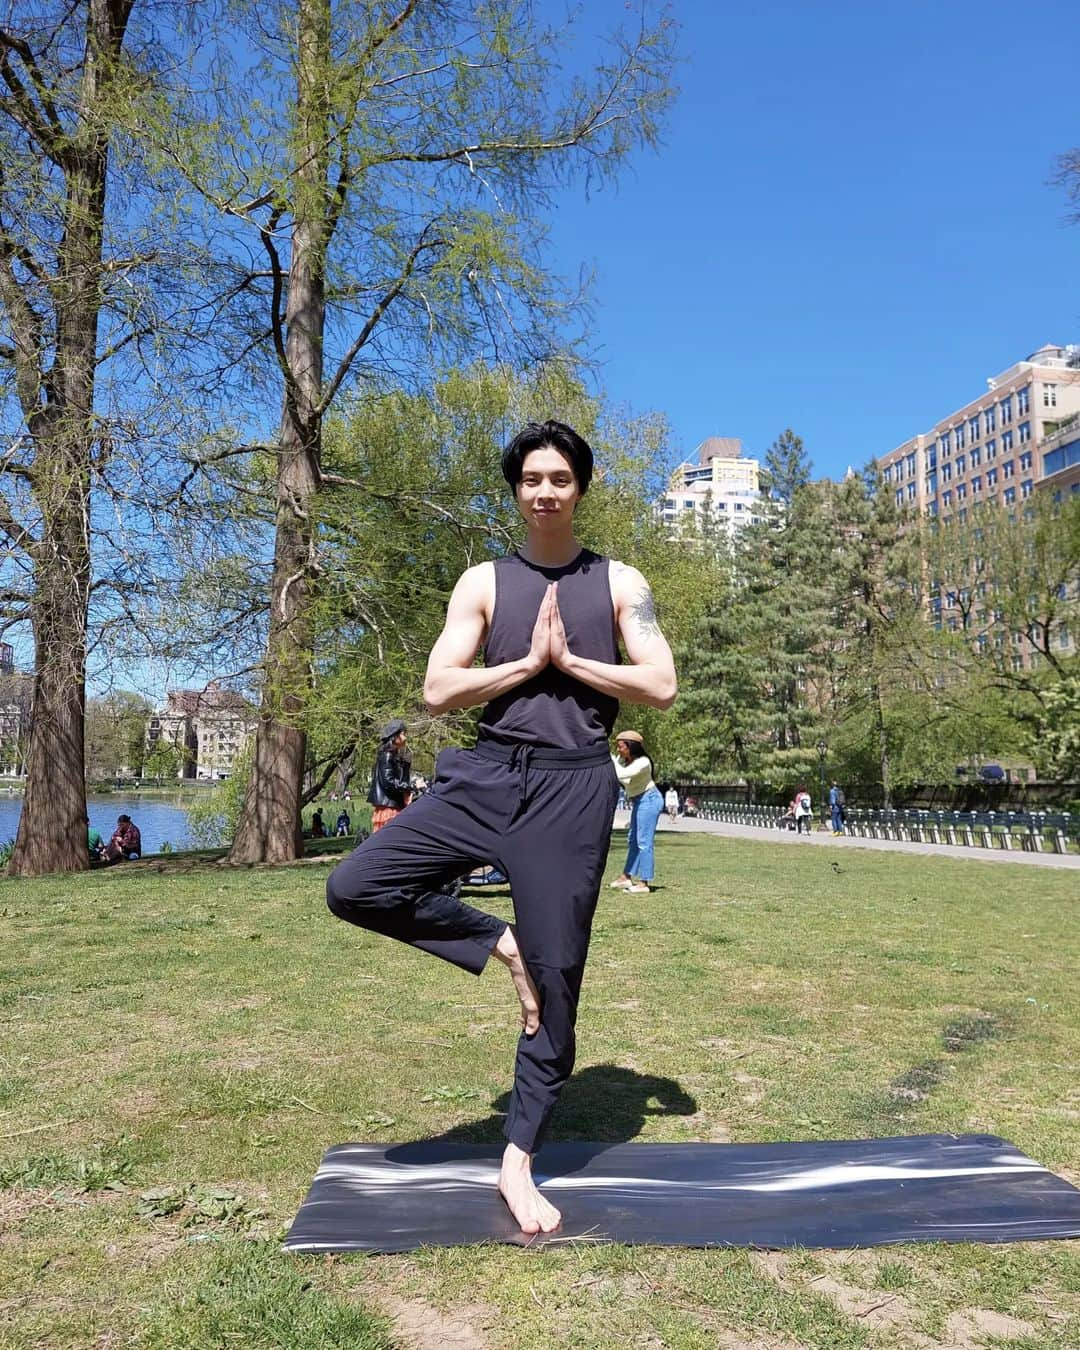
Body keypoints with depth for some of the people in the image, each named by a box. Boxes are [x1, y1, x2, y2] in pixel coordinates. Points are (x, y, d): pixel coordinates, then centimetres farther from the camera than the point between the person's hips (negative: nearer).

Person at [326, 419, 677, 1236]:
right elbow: (437, 693, 0)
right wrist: (526, 663, -9)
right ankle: (497, 943, 5)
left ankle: (519, 1162, 18)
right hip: (485, 775, 2)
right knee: (355, 888, -15)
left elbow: (662, 687, -2)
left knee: (557, 977, 2)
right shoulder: (483, 583, 8)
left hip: (573, 787, -1)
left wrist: (569, 659, -7)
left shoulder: (619, 583, 7)